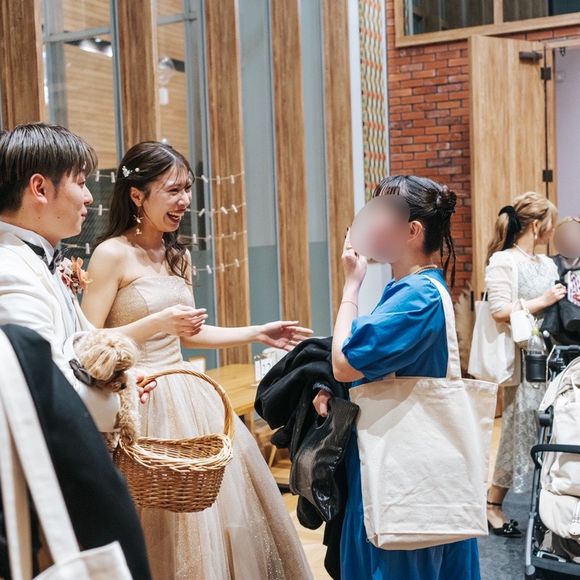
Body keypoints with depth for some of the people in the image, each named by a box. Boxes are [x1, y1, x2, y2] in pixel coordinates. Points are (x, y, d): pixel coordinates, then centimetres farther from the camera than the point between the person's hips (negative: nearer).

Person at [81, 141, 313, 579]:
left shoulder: (179, 256, 10)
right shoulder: (113, 254, -12)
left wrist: (257, 334, 16)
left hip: (189, 395, 7)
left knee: (214, 505, 13)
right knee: (166, 519, 1)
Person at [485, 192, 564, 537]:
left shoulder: (548, 264, 14)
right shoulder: (503, 262, -9)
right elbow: (501, 311, -20)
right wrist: (543, 302, -16)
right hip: (523, 363, -7)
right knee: (519, 432, -1)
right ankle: (493, 505, 13)